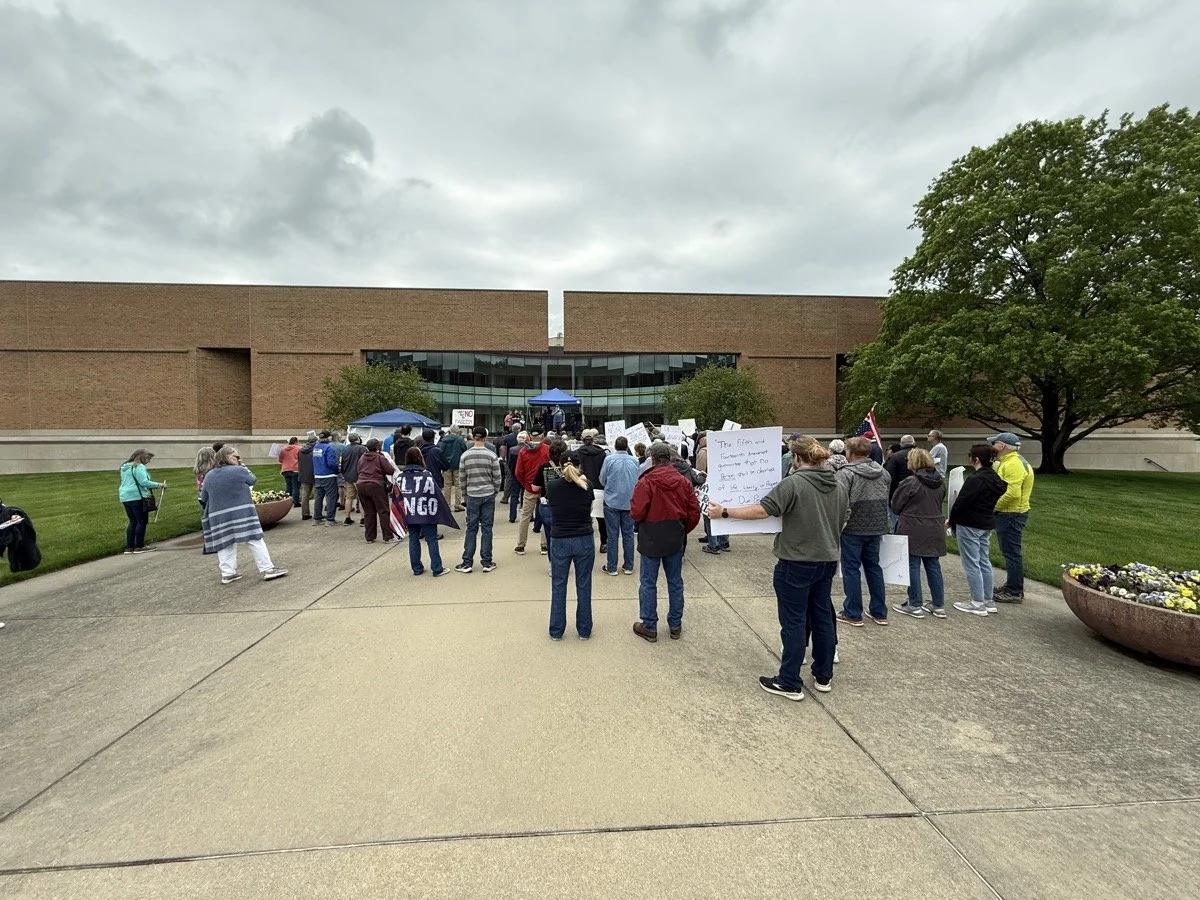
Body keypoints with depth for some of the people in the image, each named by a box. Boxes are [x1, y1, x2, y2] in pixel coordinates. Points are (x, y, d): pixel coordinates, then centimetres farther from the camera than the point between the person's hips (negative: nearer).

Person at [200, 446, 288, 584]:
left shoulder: (209, 476, 10)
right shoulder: (239, 470, -7)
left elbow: (204, 497, 16)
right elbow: (252, 480, 10)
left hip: (218, 517, 5)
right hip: (241, 513, -5)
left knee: (225, 544, 12)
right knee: (255, 540, -2)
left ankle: (227, 574, 13)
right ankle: (267, 569, -2)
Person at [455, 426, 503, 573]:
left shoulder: (465, 456, -4)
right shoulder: (492, 455, -7)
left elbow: (462, 478, 2)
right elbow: (497, 477, -4)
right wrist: (495, 491, 12)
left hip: (472, 496, 1)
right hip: (488, 495, -1)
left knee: (471, 528, 7)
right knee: (487, 528, 5)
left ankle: (467, 563, 10)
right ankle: (486, 562, 11)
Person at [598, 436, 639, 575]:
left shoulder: (609, 459, -9)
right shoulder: (634, 461, -1)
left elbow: (602, 481, -2)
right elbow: (638, 480, 10)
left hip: (612, 502, -2)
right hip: (629, 502, 2)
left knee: (612, 535, 4)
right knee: (628, 535, 10)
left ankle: (611, 567, 10)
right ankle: (628, 566, 17)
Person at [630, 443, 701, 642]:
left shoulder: (646, 482, -15)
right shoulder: (684, 482, -2)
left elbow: (636, 513, -19)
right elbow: (694, 513, 0)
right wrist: (683, 531, 14)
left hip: (651, 538, -4)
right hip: (676, 539, 4)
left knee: (648, 583, 8)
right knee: (675, 581, 15)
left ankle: (649, 627, 16)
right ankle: (675, 625, 26)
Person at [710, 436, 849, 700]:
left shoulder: (793, 483, -18)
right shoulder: (840, 486, 5)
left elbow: (761, 510, -23)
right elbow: (843, 519, 17)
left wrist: (725, 512, -16)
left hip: (797, 562, -7)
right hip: (827, 560, 7)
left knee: (794, 621, 2)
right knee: (822, 616, 17)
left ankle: (789, 683, 11)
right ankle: (823, 677, 30)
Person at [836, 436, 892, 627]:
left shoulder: (845, 473, -15)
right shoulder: (883, 473, 8)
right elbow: (887, 499, 12)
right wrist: (881, 522, 19)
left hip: (853, 528, -6)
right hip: (876, 528, 7)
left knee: (851, 569, 3)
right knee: (874, 567, 17)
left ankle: (853, 614, 10)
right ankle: (880, 613, 24)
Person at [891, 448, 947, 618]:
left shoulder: (910, 482, -17)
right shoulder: (940, 482, 5)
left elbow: (895, 505, -8)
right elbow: (940, 502, 15)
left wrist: (905, 515, 11)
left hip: (913, 531, -6)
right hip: (935, 530, 7)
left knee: (913, 566, 3)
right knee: (933, 566, 14)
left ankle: (915, 606, 9)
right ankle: (939, 605, 20)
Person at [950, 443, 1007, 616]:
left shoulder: (975, 479, -21)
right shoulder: (995, 478, 8)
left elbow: (961, 503, -20)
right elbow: (992, 501, 17)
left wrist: (951, 520, -5)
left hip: (970, 526, -9)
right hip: (987, 524, 9)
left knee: (971, 564, -1)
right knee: (984, 562, 16)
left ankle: (978, 603, 5)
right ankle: (989, 601, 23)